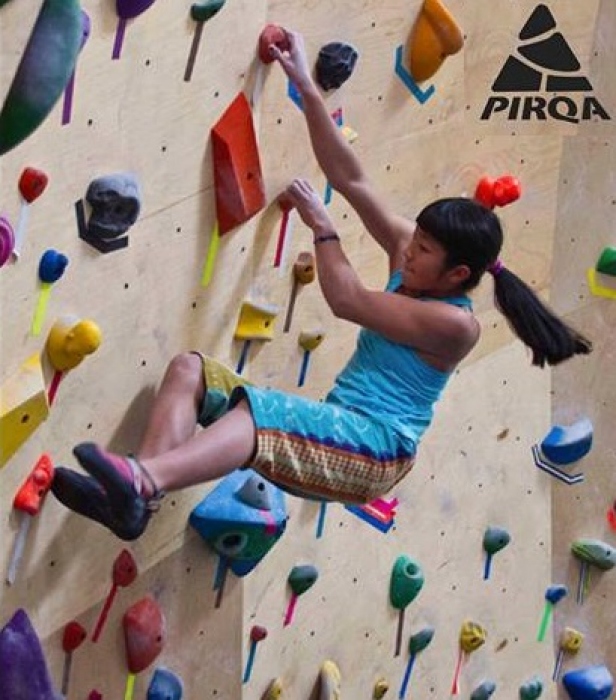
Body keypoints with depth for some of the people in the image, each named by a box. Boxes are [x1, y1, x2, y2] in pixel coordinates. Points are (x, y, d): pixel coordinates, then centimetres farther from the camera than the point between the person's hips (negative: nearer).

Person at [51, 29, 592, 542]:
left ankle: (142, 480, -61)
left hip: (377, 448, -9)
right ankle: (137, 498, -34)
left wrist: (322, 226, 1)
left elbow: (346, 299, -13)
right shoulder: (410, 253, 9)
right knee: (190, 369, -10)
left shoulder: (454, 324, -14)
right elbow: (350, 178, 6)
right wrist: (306, 86, 1)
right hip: (335, 429, 9)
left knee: (262, 410, -39)